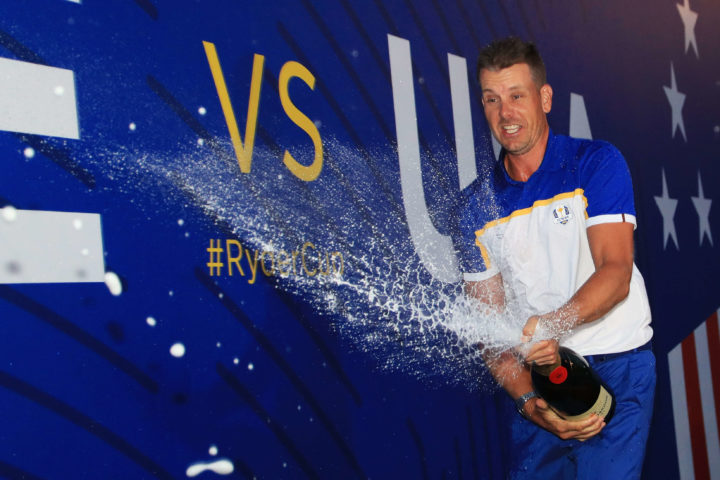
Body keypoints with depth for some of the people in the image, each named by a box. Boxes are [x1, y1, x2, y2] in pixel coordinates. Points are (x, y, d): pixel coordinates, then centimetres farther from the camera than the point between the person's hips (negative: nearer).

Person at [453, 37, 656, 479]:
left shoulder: (596, 163, -5)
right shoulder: (475, 206, 2)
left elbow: (616, 273, -15)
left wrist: (555, 323, -33)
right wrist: (527, 400, -15)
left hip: (616, 364, -3)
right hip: (538, 375, 3)